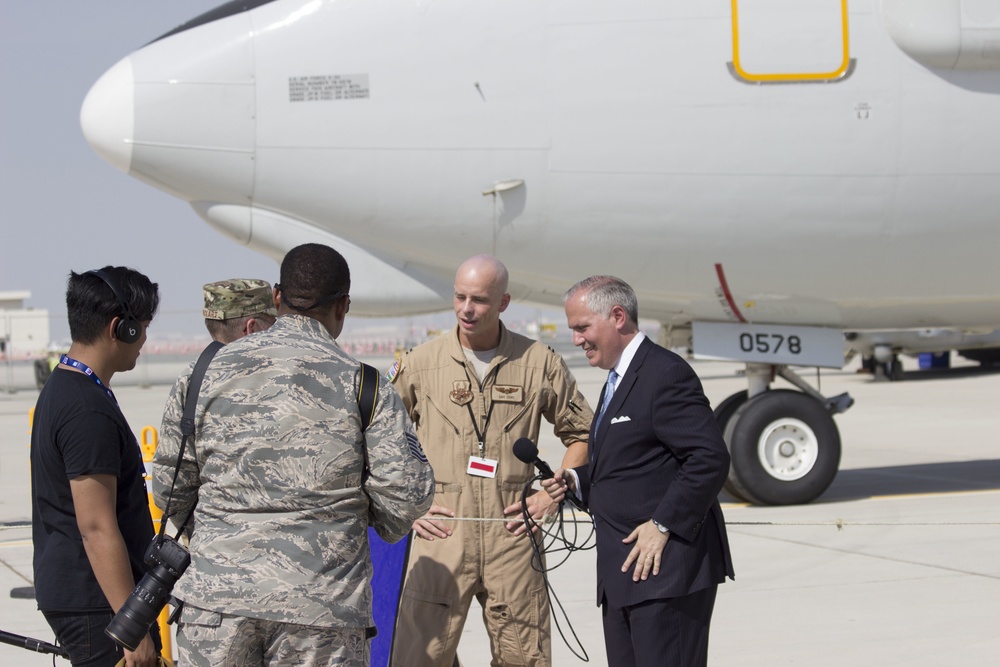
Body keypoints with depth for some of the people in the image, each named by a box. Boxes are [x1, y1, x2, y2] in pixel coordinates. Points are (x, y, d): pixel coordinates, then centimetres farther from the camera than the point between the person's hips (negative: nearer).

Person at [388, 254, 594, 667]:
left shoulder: (539, 363, 5)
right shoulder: (420, 363, 4)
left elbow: (582, 432, 15)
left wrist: (553, 496, 3)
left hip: (512, 536, 1)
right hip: (442, 536, -1)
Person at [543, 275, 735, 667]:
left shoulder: (665, 374, -13)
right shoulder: (619, 380, 20)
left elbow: (710, 458, -20)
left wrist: (663, 525, -20)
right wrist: (577, 481, 10)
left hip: (666, 567, -10)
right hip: (622, 574, 10)